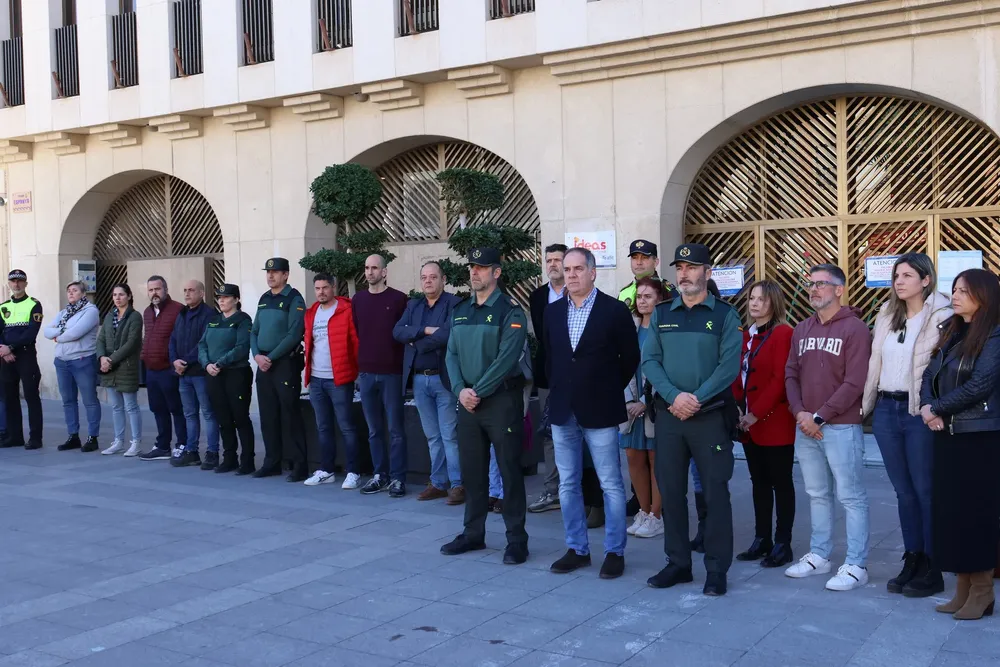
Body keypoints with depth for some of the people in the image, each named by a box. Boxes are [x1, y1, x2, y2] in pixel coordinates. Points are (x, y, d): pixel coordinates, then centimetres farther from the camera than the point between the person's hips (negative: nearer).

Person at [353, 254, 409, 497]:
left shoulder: (398, 299, -3)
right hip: (366, 373, 4)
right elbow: (354, 334, 13)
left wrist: (403, 365, -5)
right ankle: (380, 475, 19)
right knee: (374, 430, 10)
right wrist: (358, 366, 8)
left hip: (391, 373, -4)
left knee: (396, 429, 0)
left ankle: (397, 478, 6)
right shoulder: (357, 300, 9)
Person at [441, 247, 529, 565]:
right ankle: (473, 533, 24)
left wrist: (478, 392, -16)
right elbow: (452, 354, 8)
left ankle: (516, 539, 9)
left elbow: (507, 358, -16)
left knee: (509, 470, 0)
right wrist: (461, 390, -7)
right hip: (468, 401, 6)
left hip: (501, 399, -6)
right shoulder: (461, 311, 13)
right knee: (472, 470, 12)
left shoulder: (509, 311, -8)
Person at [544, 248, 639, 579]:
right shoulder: (553, 312, 8)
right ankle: (577, 549, 22)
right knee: (568, 485, 11)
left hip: (599, 411, -5)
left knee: (611, 485, 3)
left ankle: (615, 552, 13)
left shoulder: (615, 310, -6)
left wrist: (608, 390, 3)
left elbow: (630, 357, 0)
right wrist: (558, 390, 11)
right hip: (562, 411, 5)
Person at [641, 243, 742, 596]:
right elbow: (649, 361, 1)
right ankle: (677, 563, 20)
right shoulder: (661, 314, 9)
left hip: (711, 416, -3)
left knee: (715, 493, 1)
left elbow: (729, 365, -9)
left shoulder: (724, 314, 0)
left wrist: (696, 400, -17)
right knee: (670, 491, 8)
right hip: (668, 415, 3)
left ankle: (717, 568, 12)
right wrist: (675, 397, -14)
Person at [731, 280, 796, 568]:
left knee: (781, 483, 2)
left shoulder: (783, 333, -10)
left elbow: (780, 380, -17)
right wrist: (739, 409, -2)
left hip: (774, 423, -7)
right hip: (748, 423, 8)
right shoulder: (746, 335, 14)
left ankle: (782, 544, 9)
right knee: (759, 482, 13)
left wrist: (756, 413, -17)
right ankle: (761, 540, 22)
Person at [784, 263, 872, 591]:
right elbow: (791, 374, 12)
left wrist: (820, 417, -14)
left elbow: (854, 383, -13)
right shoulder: (802, 329, 14)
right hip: (805, 427, 6)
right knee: (817, 495, 14)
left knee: (851, 497, -2)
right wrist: (800, 413, -4)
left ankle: (856, 565, 4)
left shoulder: (855, 328, -7)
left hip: (840, 427, -6)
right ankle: (818, 555, 24)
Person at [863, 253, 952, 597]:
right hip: (886, 410, 6)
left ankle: (932, 571, 12)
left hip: (919, 412, -6)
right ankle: (911, 563, 22)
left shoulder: (942, 317, -8)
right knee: (903, 491, 13)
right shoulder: (886, 315, 12)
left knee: (925, 491, 2)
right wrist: (865, 404, 11)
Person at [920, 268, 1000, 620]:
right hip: (947, 436, 7)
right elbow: (930, 375, 9)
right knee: (949, 510, 8)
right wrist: (928, 406, -10)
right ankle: (964, 588, 18)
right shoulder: (951, 333, 14)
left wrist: (938, 409, -10)